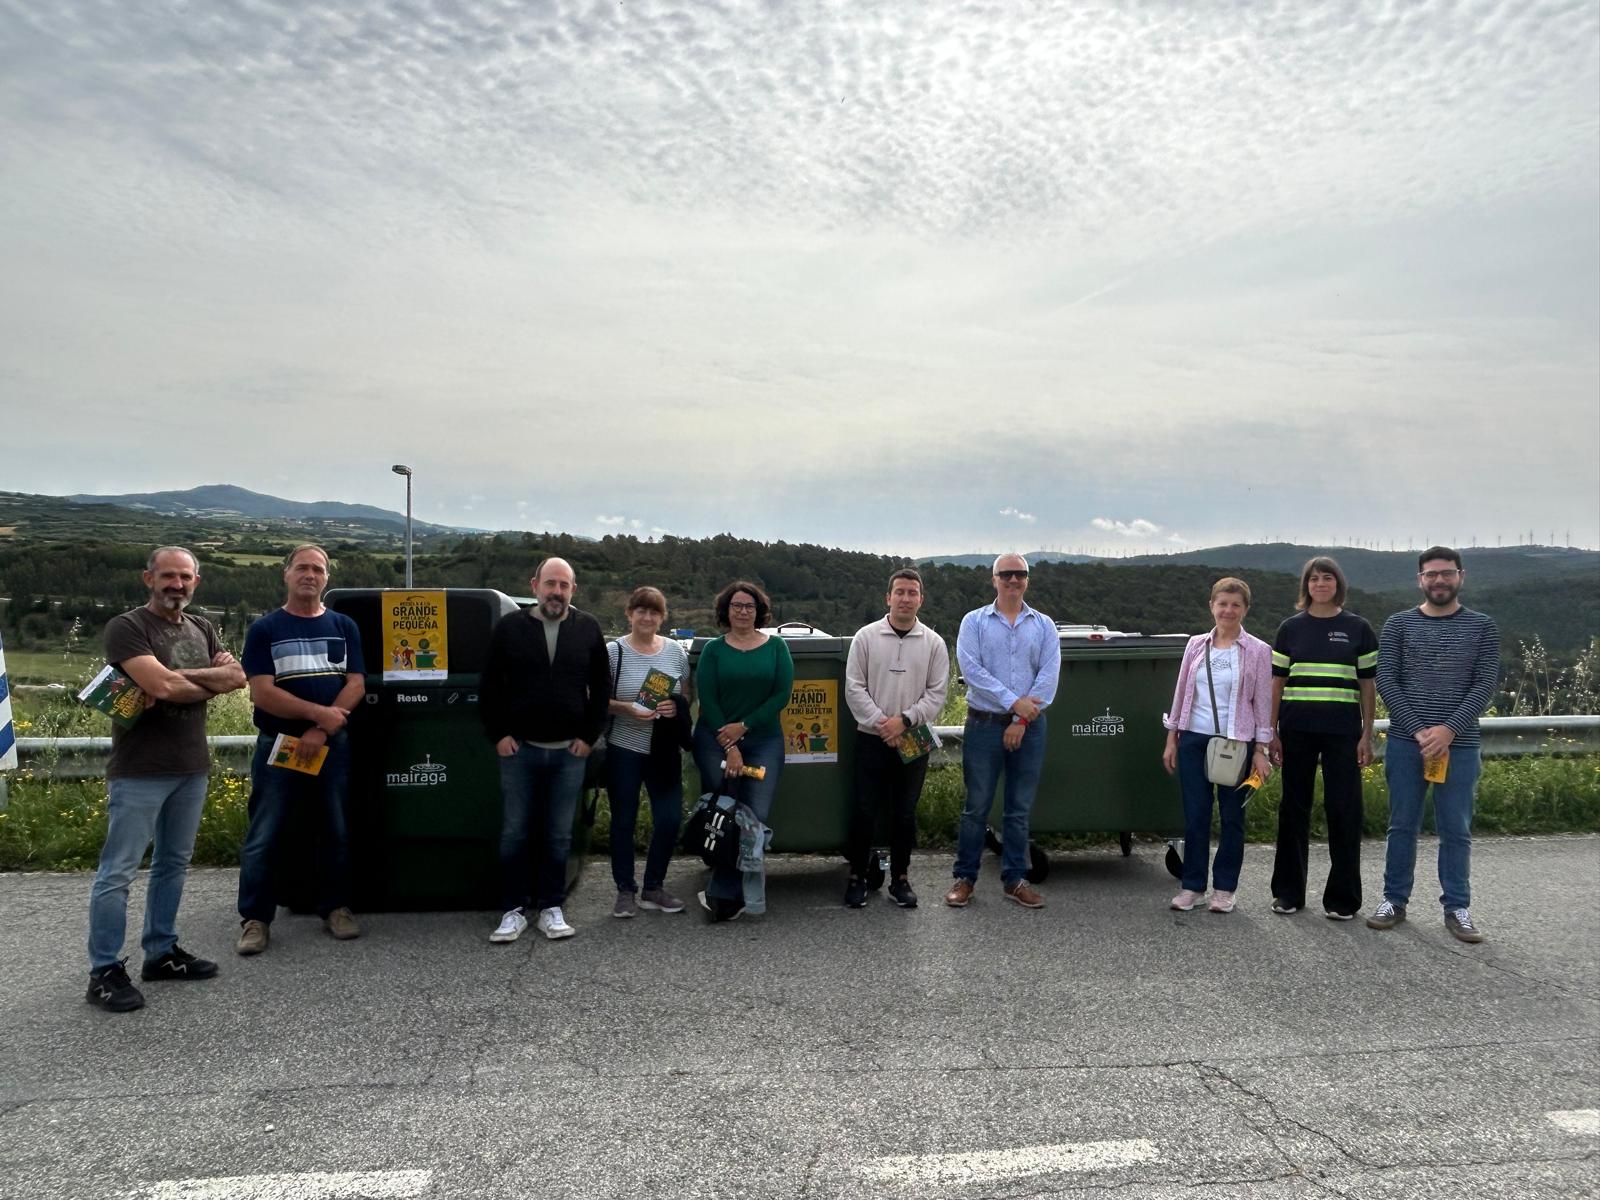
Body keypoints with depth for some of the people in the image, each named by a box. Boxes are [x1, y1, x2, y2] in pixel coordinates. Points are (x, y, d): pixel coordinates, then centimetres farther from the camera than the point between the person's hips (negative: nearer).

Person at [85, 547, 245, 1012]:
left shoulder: (202, 629, 13)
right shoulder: (126, 628, -9)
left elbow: (237, 676, -1)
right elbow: (162, 685, -22)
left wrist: (181, 678, -15)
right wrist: (211, 682, -4)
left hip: (192, 768, 7)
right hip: (140, 771, -7)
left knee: (173, 864, 14)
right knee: (118, 871, -2)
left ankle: (161, 952, 26)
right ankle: (105, 971, 7)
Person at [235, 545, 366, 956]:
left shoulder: (344, 627, 8)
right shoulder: (264, 629, 1)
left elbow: (356, 685, 0)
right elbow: (262, 692, -8)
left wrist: (321, 730, -11)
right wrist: (319, 712, -15)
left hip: (332, 745, 2)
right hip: (278, 745, -2)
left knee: (335, 830, 9)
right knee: (263, 836, -1)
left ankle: (335, 907, 21)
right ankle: (255, 918, 9)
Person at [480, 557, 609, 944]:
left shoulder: (588, 629, 4)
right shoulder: (509, 627, 1)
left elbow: (601, 687, 6)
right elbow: (489, 687, 4)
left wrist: (589, 736, 0)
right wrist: (499, 735, -2)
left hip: (569, 752, 1)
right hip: (518, 750, 0)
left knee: (559, 837, 7)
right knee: (514, 835, 4)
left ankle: (551, 909, 17)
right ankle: (514, 911, 15)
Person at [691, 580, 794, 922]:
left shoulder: (775, 647, 6)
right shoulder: (713, 650, 5)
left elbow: (782, 695, -2)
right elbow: (707, 700, -2)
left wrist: (743, 726, -9)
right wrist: (729, 747, -10)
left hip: (764, 741, 0)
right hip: (715, 742, 0)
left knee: (755, 817, -10)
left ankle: (723, 895, -3)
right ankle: (738, 894, 10)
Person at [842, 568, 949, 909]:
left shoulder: (933, 643, 3)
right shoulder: (866, 637, -1)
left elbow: (937, 693, 0)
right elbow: (854, 688, -3)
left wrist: (905, 720, -12)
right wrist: (881, 723, -13)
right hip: (871, 739, -1)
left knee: (905, 813, 9)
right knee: (864, 811, 3)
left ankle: (899, 879, 22)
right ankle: (857, 877, 16)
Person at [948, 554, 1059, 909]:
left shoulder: (1044, 626, 7)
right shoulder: (975, 622, 3)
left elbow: (1049, 676, -2)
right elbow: (971, 669, -10)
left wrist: (1022, 720, -11)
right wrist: (1013, 701, -17)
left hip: (1029, 728, 2)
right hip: (984, 725, -2)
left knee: (1020, 809, 9)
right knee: (976, 807, 3)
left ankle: (1014, 880, 20)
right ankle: (965, 877, 15)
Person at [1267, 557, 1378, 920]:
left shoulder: (1358, 629, 5)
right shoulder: (1291, 628, 7)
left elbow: (1368, 685, 5)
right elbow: (1277, 682, 6)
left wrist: (1367, 736, 0)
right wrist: (1272, 733, 2)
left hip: (1342, 730, -1)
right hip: (1297, 730, 1)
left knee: (1344, 809, 0)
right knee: (1294, 808, 7)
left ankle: (1342, 898, 13)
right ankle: (1288, 892, 18)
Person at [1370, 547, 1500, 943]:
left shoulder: (1482, 628, 6)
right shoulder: (1398, 625, 5)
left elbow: (1485, 685, -2)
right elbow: (1386, 682, -2)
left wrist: (1450, 729, -15)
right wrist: (1419, 730, -11)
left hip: (1459, 744, 0)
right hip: (1405, 742, 0)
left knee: (1456, 830, 5)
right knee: (1402, 825, 6)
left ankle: (1457, 908, 15)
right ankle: (1395, 900, 16)